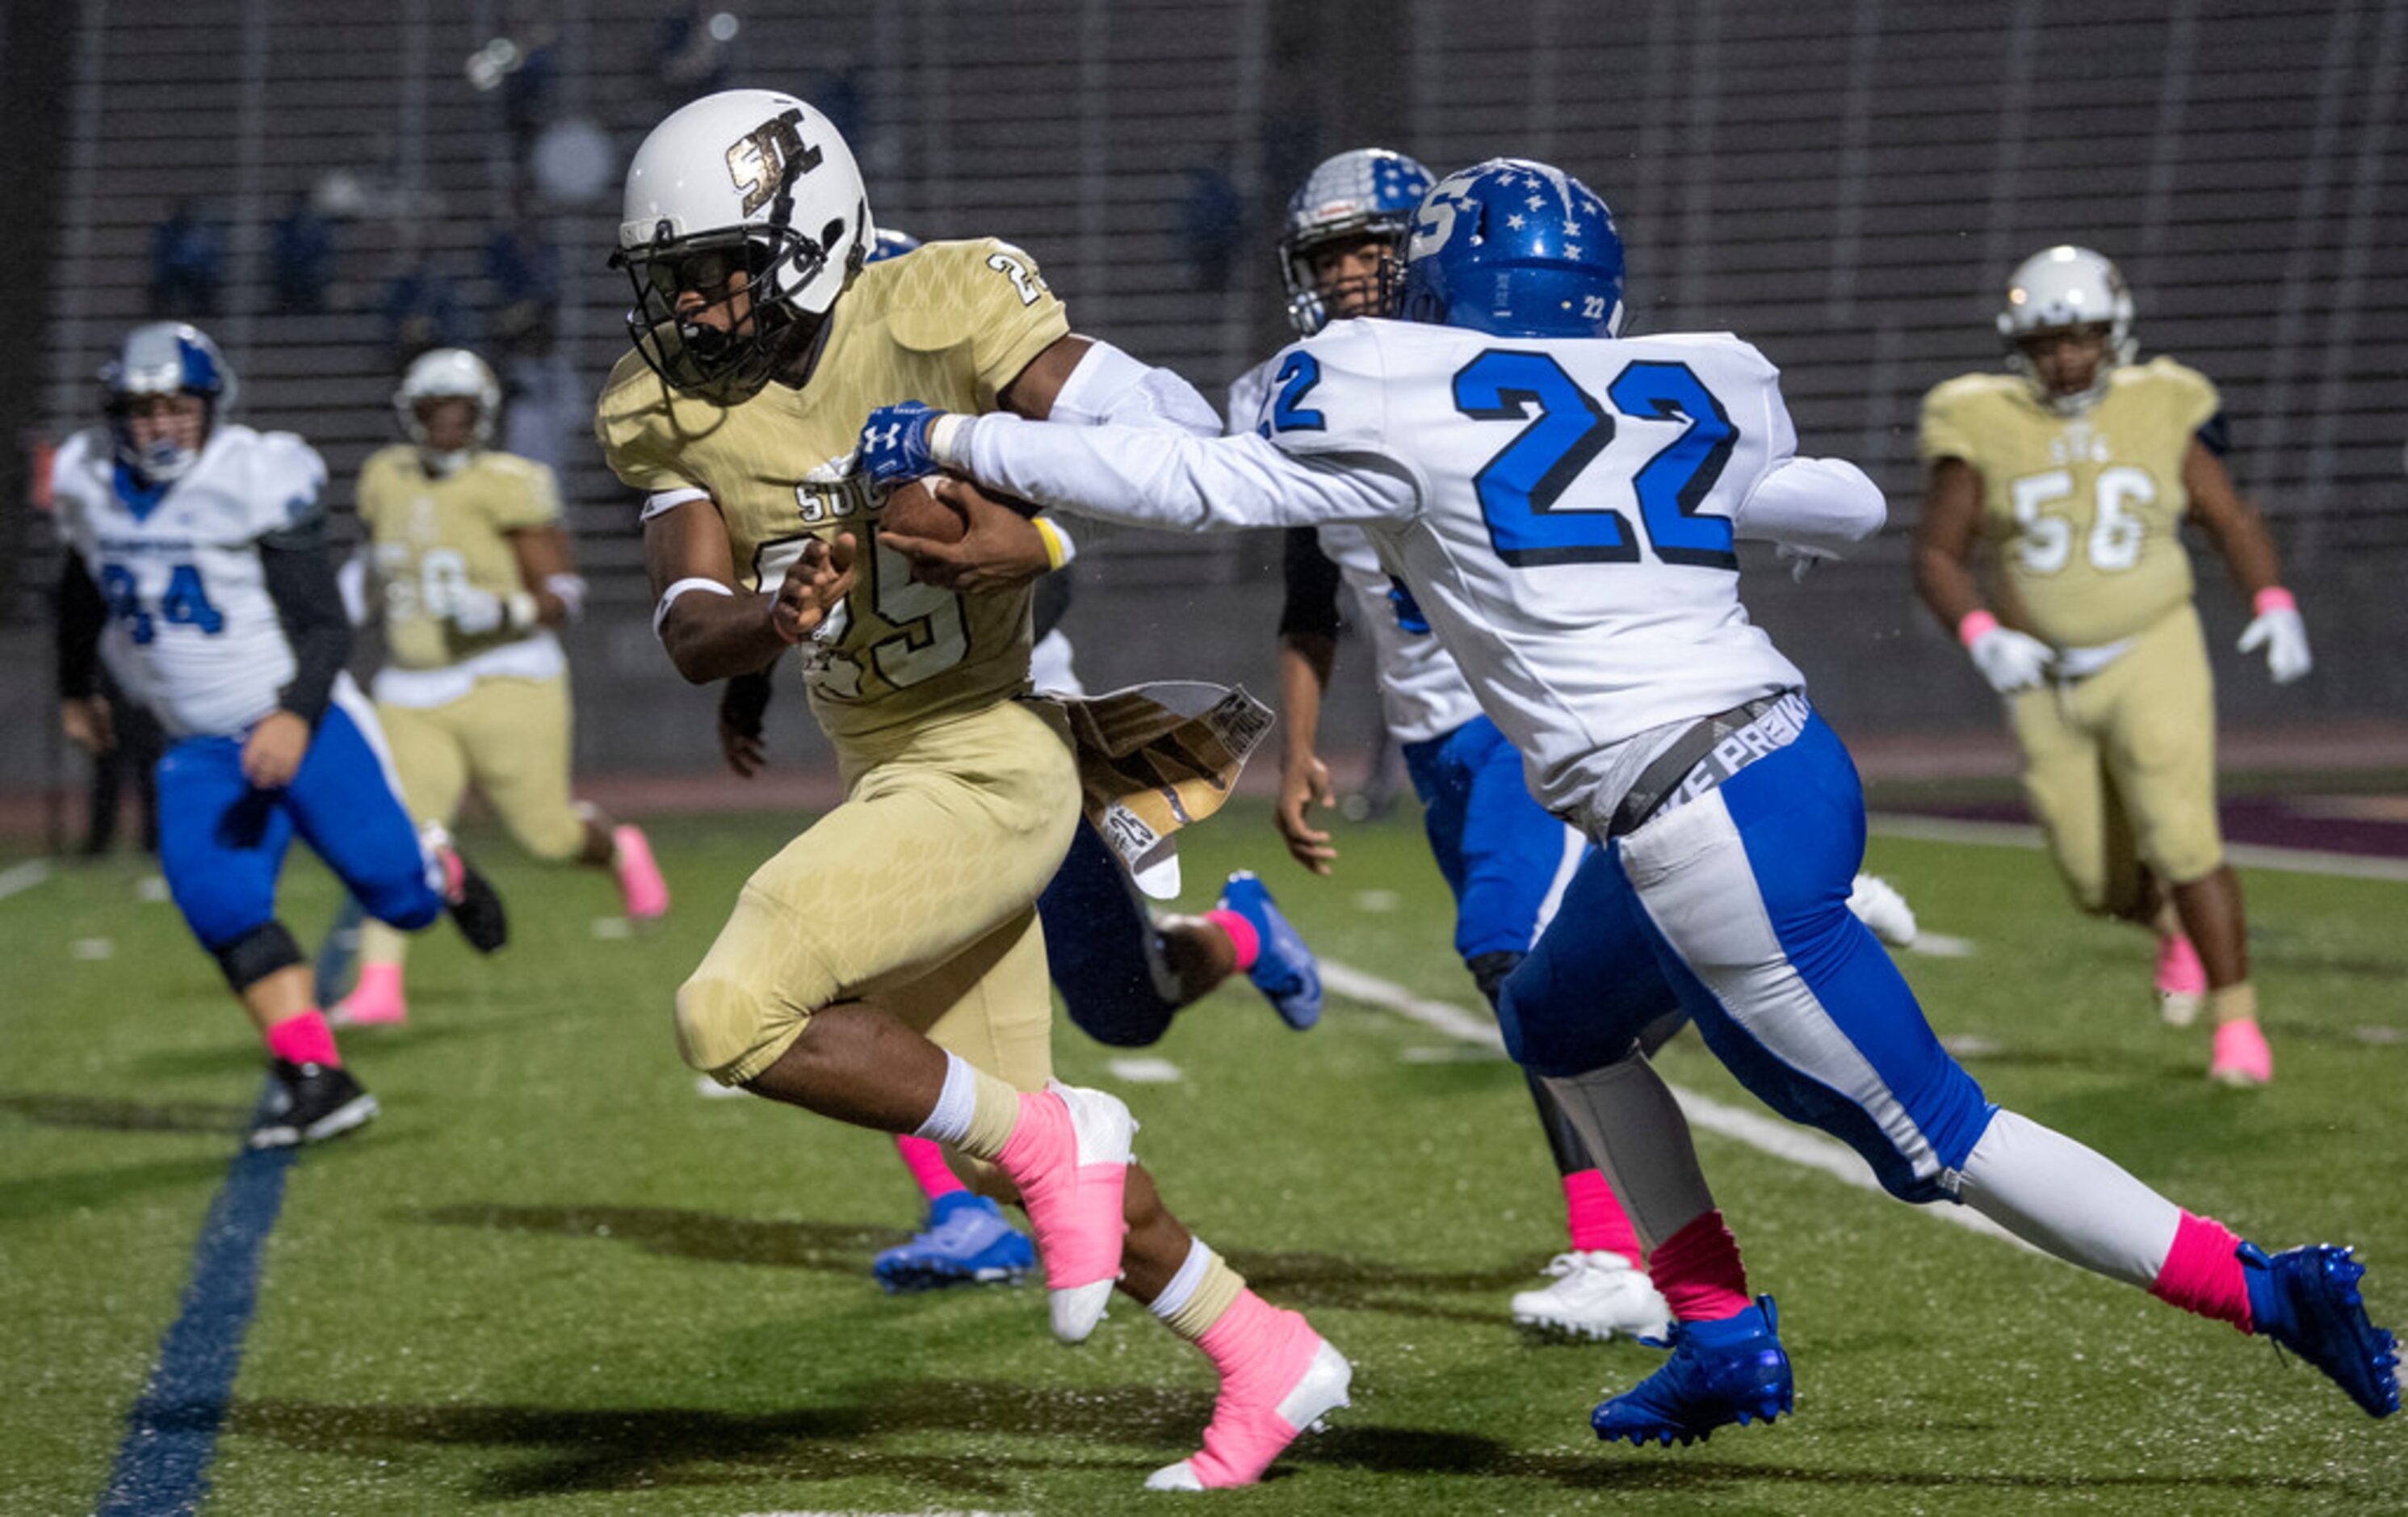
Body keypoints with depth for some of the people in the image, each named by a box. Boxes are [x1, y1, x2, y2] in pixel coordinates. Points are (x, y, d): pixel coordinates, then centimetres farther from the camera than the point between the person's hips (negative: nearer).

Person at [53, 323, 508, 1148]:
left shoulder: (256, 482, -16)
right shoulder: (92, 483, 0)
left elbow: (324, 625, -16)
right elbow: (83, 591, 22)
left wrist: (297, 716, -32)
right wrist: (74, 691, 33)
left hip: (302, 724, -4)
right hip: (203, 752, 4)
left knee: (396, 890, -6)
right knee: (218, 901, -19)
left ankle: (441, 871, 34)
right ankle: (315, 1078, -18)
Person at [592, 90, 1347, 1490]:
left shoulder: (928, 322, -18)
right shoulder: (677, 413, 1)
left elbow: (1175, 431, -16)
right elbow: (692, 632, -10)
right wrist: (777, 621, -29)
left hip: (989, 763, -8)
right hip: (888, 777, 8)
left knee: (735, 1018, -22)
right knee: (1006, 1146, 15)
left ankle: (1051, 1137, -5)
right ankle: (1270, 1361, 29)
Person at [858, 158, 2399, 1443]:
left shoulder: (1405, 406, -5)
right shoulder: (1682, 394, 12)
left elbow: (1188, 485, -3)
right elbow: (1851, 509, 25)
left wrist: (955, 440, 5)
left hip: (1710, 836, -8)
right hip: (1785, 752, 8)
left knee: (1936, 1138, 2)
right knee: (1561, 1022, 27)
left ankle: (2270, 1290, 3)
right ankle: (1726, 1337, 25)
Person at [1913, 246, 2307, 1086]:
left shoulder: (2159, 415, -3)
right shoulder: (1984, 431, -6)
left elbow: (2234, 524, 6)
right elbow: (1935, 556, -3)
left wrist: (2275, 606, -11)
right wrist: (1982, 638, -20)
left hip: (2152, 663, -1)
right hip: (2046, 681, 2)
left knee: (2182, 843, -16)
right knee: (2103, 882, 10)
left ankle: (2237, 1020, -3)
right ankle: (2174, 928, 44)